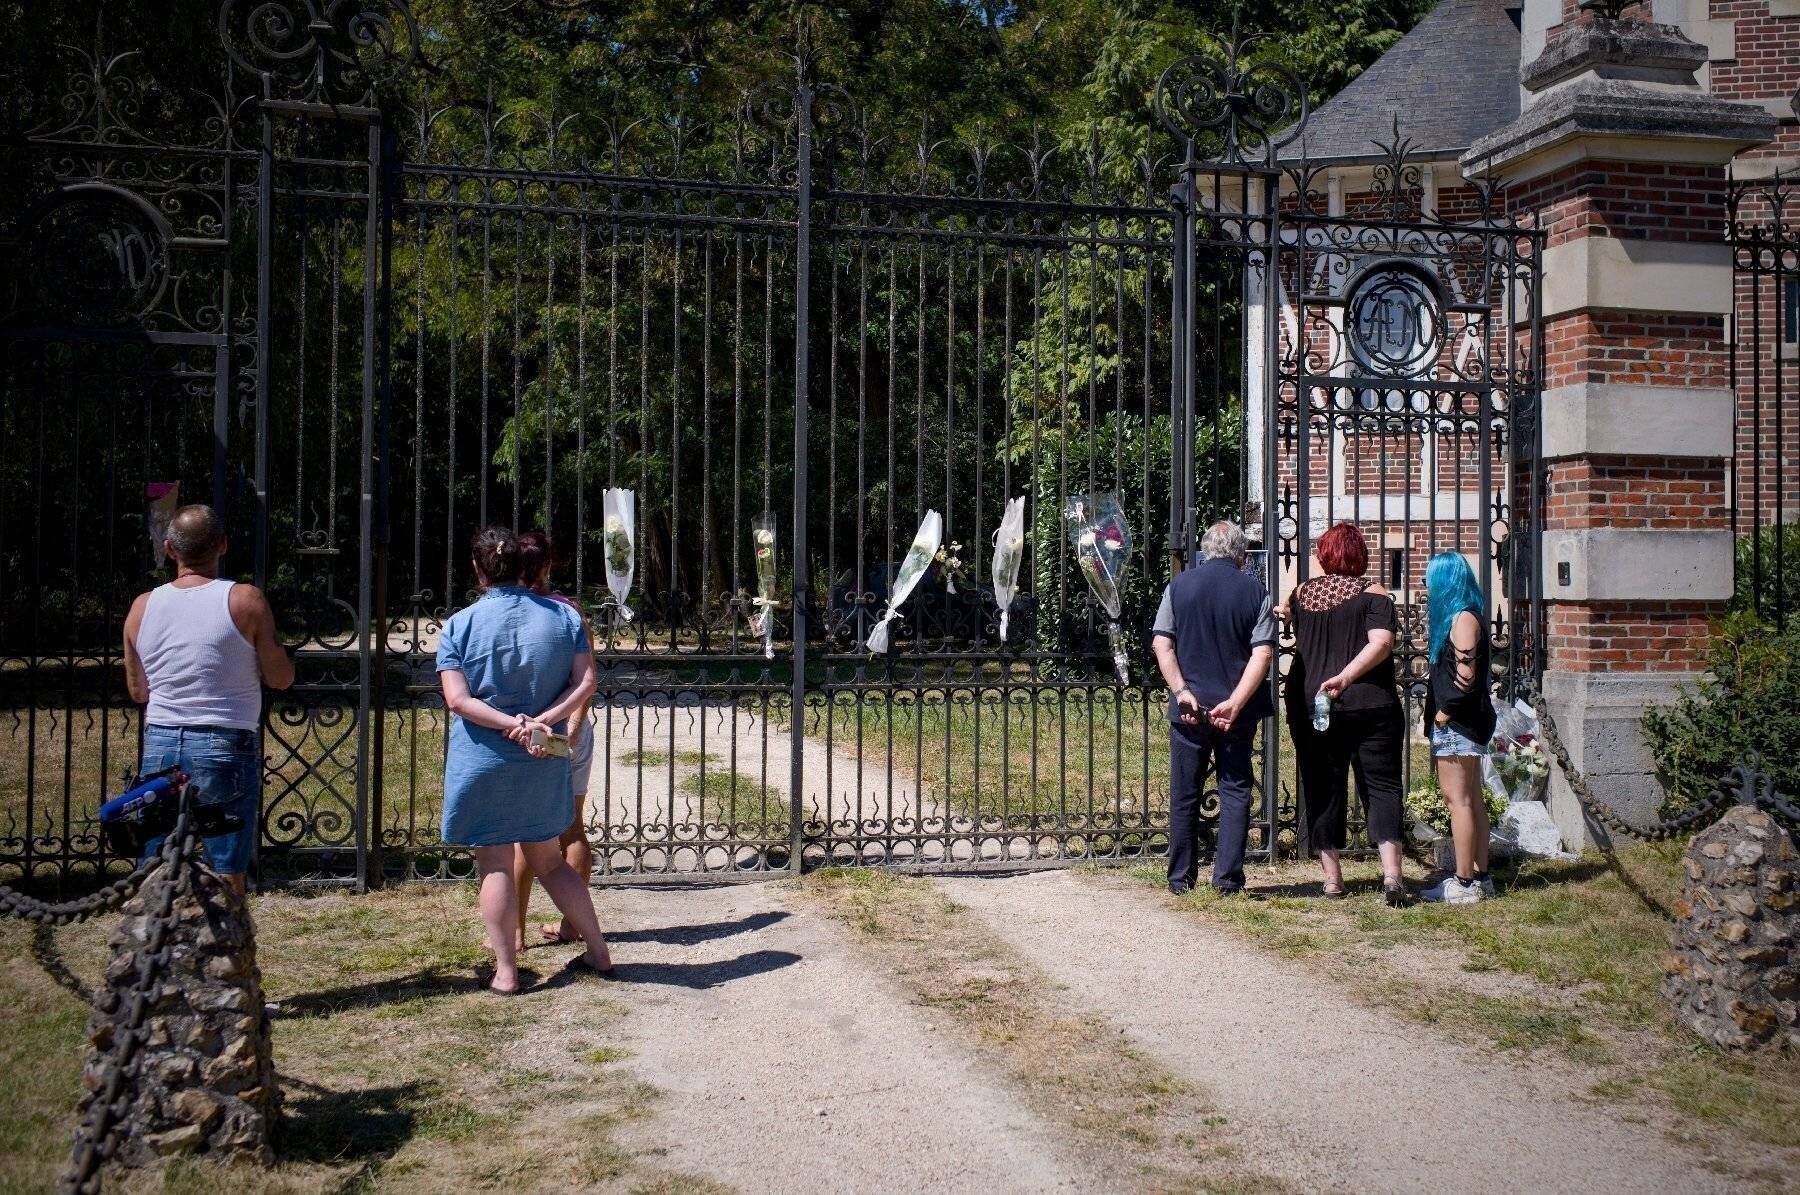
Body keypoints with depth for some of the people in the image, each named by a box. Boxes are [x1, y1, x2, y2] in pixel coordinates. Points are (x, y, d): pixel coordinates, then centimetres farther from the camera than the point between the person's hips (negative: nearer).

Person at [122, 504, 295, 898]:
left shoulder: (142, 607, 4)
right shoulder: (245, 600, -8)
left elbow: (137, 690, 14)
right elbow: (281, 677, -2)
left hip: (160, 746, 4)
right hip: (226, 747, -4)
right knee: (227, 873, 2)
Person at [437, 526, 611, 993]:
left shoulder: (459, 625, -5)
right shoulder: (563, 616, 1)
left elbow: (457, 699, -14)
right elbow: (585, 683, -5)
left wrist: (514, 723, -17)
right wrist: (542, 722, -13)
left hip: (482, 762, -3)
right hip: (543, 763, 3)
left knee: (495, 866, 6)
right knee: (549, 861, 17)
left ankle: (506, 971, 8)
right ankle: (598, 951, 20)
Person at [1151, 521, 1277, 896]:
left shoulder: (1178, 586, 1)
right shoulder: (1255, 591, -1)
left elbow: (1161, 643, -7)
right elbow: (1263, 653, -10)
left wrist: (1181, 691, -10)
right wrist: (1234, 703, -14)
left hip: (1189, 707, 0)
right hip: (1236, 710, 0)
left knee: (1184, 794, 9)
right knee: (1235, 790, 9)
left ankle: (1181, 879, 15)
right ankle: (1228, 876, 6)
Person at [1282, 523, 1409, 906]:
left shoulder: (1301, 594, 7)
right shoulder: (1373, 594, -3)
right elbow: (1381, 643, -17)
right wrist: (1346, 677, -21)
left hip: (1310, 705, 3)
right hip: (1370, 706, -2)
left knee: (1323, 789, 9)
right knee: (1382, 786, 2)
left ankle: (1332, 877, 12)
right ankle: (1391, 871, -12)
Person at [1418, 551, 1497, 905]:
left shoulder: (1463, 617, -14)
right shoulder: (1457, 616, 16)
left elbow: (1465, 675, -21)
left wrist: (1443, 714, -15)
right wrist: (1439, 715, 11)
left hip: (1457, 723, -10)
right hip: (1462, 722, 10)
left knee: (1458, 799, -7)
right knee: (1471, 799, 12)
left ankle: (1464, 883, -5)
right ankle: (1479, 876, 17)